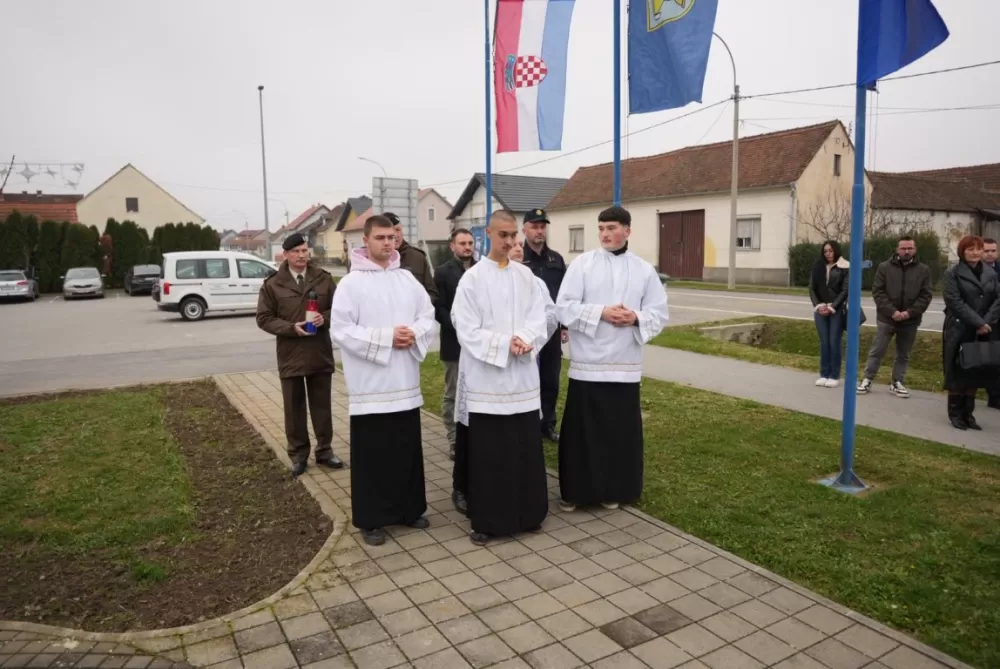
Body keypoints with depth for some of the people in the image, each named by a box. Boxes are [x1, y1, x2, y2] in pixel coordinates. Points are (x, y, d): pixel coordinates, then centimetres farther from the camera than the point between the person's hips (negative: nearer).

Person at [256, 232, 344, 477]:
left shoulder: (324, 279, 2)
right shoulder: (272, 284, -2)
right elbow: (264, 318, -3)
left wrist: (325, 318, -15)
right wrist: (291, 327, -17)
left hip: (320, 354, 1)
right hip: (290, 356, -1)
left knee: (322, 405, 11)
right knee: (294, 408, 8)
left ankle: (325, 450, 24)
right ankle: (298, 454, 20)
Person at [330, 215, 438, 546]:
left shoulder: (407, 279, 8)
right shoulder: (351, 283, -6)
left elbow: (429, 317, 9)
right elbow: (341, 329, -12)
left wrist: (414, 334, -12)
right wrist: (386, 338, -18)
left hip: (405, 382, 5)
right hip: (370, 384, -4)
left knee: (408, 449, 13)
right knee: (372, 453, 3)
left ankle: (410, 508, 29)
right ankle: (370, 518, 16)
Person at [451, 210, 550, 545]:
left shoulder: (526, 276, 8)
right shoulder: (472, 278, -5)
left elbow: (538, 319, 4)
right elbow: (467, 330, -9)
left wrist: (525, 341, -16)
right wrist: (505, 344, -17)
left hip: (523, 375, 4)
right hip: (486, 377, -4)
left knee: (527, 449, 10)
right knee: (488, 454, 3)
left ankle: (527, 512, 26)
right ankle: (486, 520, 15)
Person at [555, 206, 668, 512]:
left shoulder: (644, 270, 5)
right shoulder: (582, 264, -1)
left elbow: (660, 313, 5)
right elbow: (564, 307, -7)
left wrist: (636, 319, -14)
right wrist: (600, 313, -17)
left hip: (625, 365, 2)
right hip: (587, 364, -2)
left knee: (621, 430, 10)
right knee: (581, 430, 4)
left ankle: (613, 490, 26)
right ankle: (575, 490, 19)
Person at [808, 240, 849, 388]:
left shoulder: (844, 268, -3)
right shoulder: (818, 267, 9)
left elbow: (845, 290, -7)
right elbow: (812, 288, 6)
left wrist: (832, 307, -15)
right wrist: (818, 305, -8)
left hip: (837, 309, -3)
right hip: (820, 309, 3)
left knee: (834, 342, -3)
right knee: (823, 342, 5)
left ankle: (834, 376, 5)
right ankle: (824, 374, 11)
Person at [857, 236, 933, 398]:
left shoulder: (923, 270, 4)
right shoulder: (885, 267, 0)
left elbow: (926, 295, 0)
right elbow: (877, 291, -5)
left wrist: (910, 312, -14)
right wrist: (892, 311, -15)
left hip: (910, 321, 2)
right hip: (886, 318, -2)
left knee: (903, 355, 11)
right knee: (876, 351, 2)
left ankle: (897, 383, 21)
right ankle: (867, 380, 9)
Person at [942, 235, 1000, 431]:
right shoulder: (953, 273, -4)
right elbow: (955, 302, -13)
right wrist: (978, 323, -17)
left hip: (984, 332, 4)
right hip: (959, 330, -4)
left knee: (977, 372, 7)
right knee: (958, 373, 0)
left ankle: (968, 413, 16)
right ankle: (955, 413, 10)